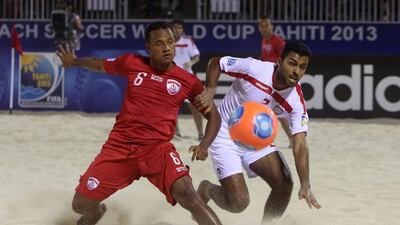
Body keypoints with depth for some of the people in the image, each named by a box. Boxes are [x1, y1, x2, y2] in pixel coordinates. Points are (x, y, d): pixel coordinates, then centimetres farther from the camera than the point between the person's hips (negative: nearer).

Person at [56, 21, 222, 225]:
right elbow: (98, 65, 24)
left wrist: (204, 145, -12)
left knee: (187, 194, -31)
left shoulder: (187, 81, -1)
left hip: (158, 148, -2)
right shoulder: (132, 63, 3)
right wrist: (74, 62, 40)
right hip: (119, 146, 2)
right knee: (80, 205, 3)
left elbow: (213, 115, 7)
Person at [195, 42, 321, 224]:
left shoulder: (296, 102, -17)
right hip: (226, 137, -4)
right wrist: (210, 92, -26)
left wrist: (305, 185, -33)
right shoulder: (253, 68, -26)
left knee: (284, 185, -14)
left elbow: (299, 144, -21)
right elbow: (215, 63, -10)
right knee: (238, 202, -14)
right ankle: (206, 190, 20)